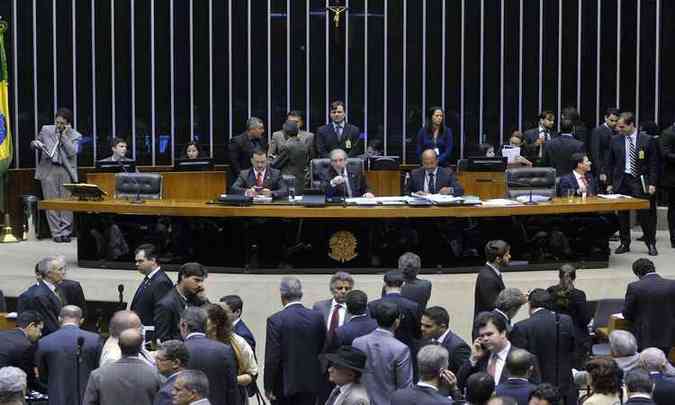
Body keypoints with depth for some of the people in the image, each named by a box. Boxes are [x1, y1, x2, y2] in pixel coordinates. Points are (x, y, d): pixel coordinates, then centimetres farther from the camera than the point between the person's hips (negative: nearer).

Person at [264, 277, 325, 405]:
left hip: (284, 384, -3)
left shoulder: (275, 320, -13)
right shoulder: (317, 317, -3)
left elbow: (272, 358, -13)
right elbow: (322, 350, 4)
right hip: (310, 383, 3)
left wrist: (269, 387, -5)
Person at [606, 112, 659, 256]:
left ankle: (651, 244, 7)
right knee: (622, 215, 5)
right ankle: (624, 244, 15)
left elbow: (653, 164, 0)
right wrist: (609, 183, 5)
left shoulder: (646, 140, -1)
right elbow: (610, 164, 10)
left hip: (640, 181, -3)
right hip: (621, 182, 3)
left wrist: (652, 183, -5)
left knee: (645, 214, -4)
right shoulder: (615, 141, 6)